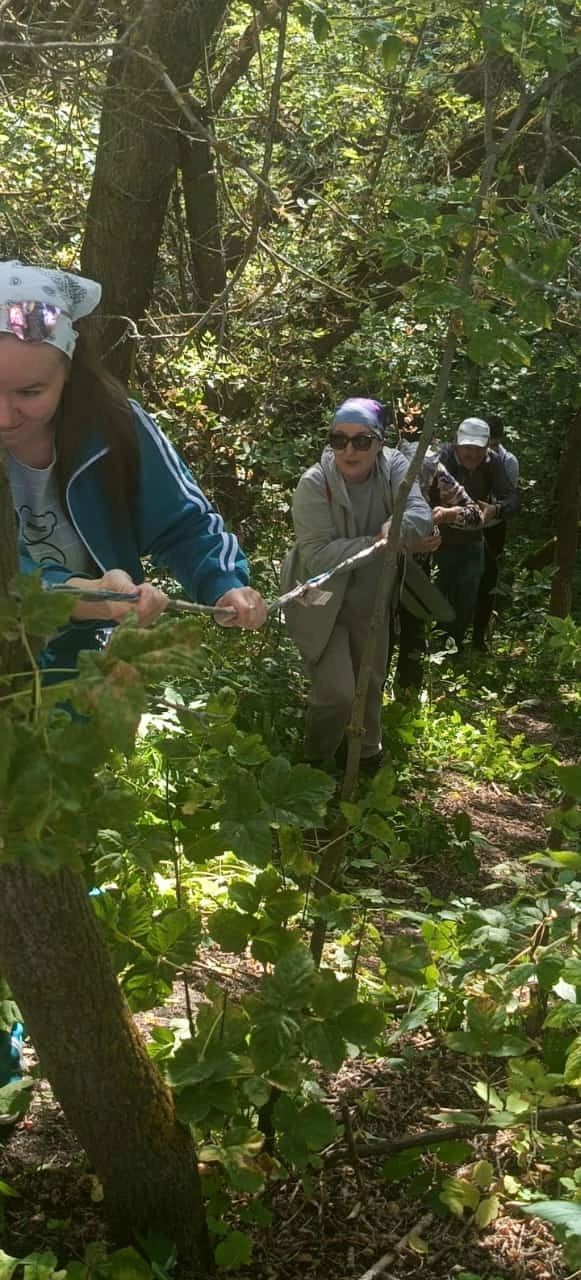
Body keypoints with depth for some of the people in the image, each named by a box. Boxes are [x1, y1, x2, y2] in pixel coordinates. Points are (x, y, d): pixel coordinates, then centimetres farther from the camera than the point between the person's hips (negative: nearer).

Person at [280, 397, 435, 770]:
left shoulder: (394, 468, -11)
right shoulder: (314, 483, -22)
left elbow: (420, 514, -25)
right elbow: (317, 556, -30)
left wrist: (391, 532, -46)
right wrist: (382, 542, -34)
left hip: (370, 601, 5)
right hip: (322, 605, -5)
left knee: (371, 684, 21)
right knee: (337, 693, -10)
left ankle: (369, 754, 48)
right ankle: (315, 765, 18)